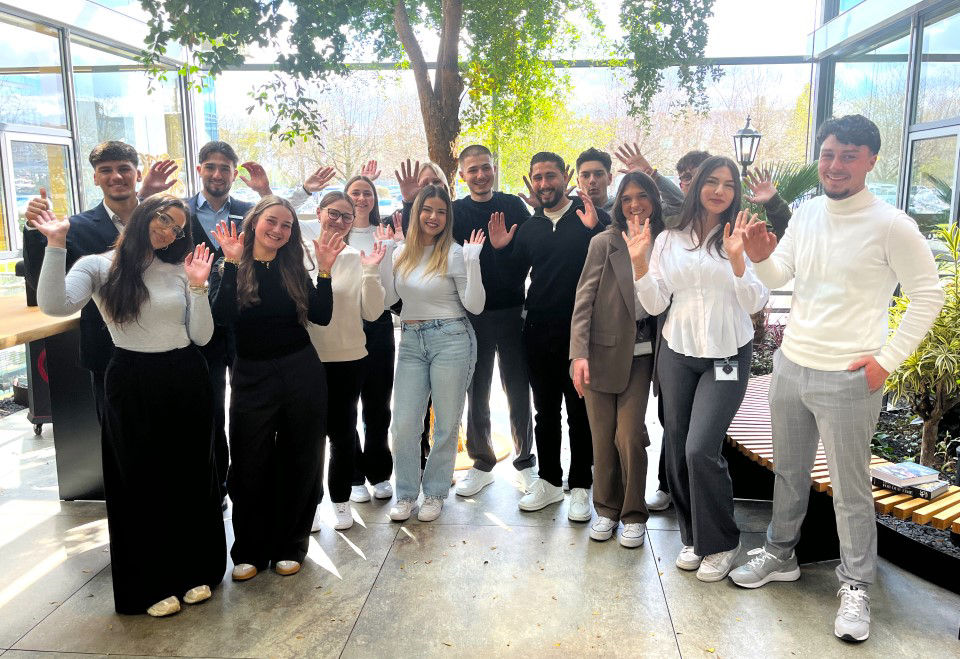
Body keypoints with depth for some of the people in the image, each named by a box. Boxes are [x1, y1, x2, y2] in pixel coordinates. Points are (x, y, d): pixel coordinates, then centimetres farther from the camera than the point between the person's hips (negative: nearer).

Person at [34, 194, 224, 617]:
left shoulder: (180, 271, 5)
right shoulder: (98, 267, -2)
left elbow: (201, 335, -1)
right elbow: (55, 305, -22)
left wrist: (198, 286, -11)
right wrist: (56, 245, -25)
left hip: (186, 380, 3)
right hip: (132, 385, -3)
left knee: (191, 478, 11)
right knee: (141, 482, 7)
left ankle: (195, 570, 28)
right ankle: (153, 583, 23)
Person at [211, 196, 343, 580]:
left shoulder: (294, 268, 6)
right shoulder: (234, 267, -2)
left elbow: (322, 316, -1)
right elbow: (222, 316, -18)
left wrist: (324, 270, -9)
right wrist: (232, 262, -21)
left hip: (302, 374, 2)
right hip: (252, 377, -2)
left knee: (299, 462, 9)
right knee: (250, 466, 6)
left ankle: (289, 547, 25)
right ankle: (248, 552, 23)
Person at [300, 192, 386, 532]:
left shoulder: (358, 258, 0)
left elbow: (372, 313, -4)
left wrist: (370, 272, -15)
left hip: (348, 359, 1)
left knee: (342, 432, 12)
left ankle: (341, 499, 29)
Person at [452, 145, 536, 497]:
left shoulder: (513, 205, 5)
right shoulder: (455, 211, 5)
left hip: (512, 310, 0)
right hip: (472, 314, 1)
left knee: (518, 388, 7)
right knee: (476, 391, 9)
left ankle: (525, 460, 23)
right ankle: (482, 463, 24)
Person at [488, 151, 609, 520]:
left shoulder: (593, 218, -4)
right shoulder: (528, 229, 11)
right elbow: (513, 280, 13)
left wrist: (594, 229, -28)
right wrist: (501, 251, -3)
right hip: (539, 332, 5)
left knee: (580, 412, 6)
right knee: (545, 410, 15)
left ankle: (580, 486, 19)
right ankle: (549, 480, 29)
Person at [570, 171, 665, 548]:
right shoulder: (604, 242, -2)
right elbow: (584, 300, -6)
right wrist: (578, 353, -12)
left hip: (640, 355, 1)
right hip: (602, 352, -1)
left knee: (629, 436, -3)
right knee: (602, 437, 6)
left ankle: (634, 514, 17)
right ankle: (606, 509, 25)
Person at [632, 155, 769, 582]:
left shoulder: (741, 239, -2)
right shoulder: (668, 241, 5)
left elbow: (755, 303, -8)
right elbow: (655, 305, 2)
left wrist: (737, 260, -22)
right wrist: (639, 263, -12)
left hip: (727, 357, -3)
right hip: (677, 354, 3)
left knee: (701, 449, -13)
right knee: (678, 449, 6)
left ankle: (721, 543, 9)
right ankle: (693, 537, 26)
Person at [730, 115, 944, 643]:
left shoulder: (890, 224, -12)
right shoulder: (806, 213, 5)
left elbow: (928, 296, -7)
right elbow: (776, 278, 7)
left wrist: (888, 359, -12)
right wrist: (759, 257, -15)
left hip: (847, 379, -6)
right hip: (790, 364, 6)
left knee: (850, 489, 5)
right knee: (788, 471, 20)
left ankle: (856, 585, 23)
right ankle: (780, 554, 38)